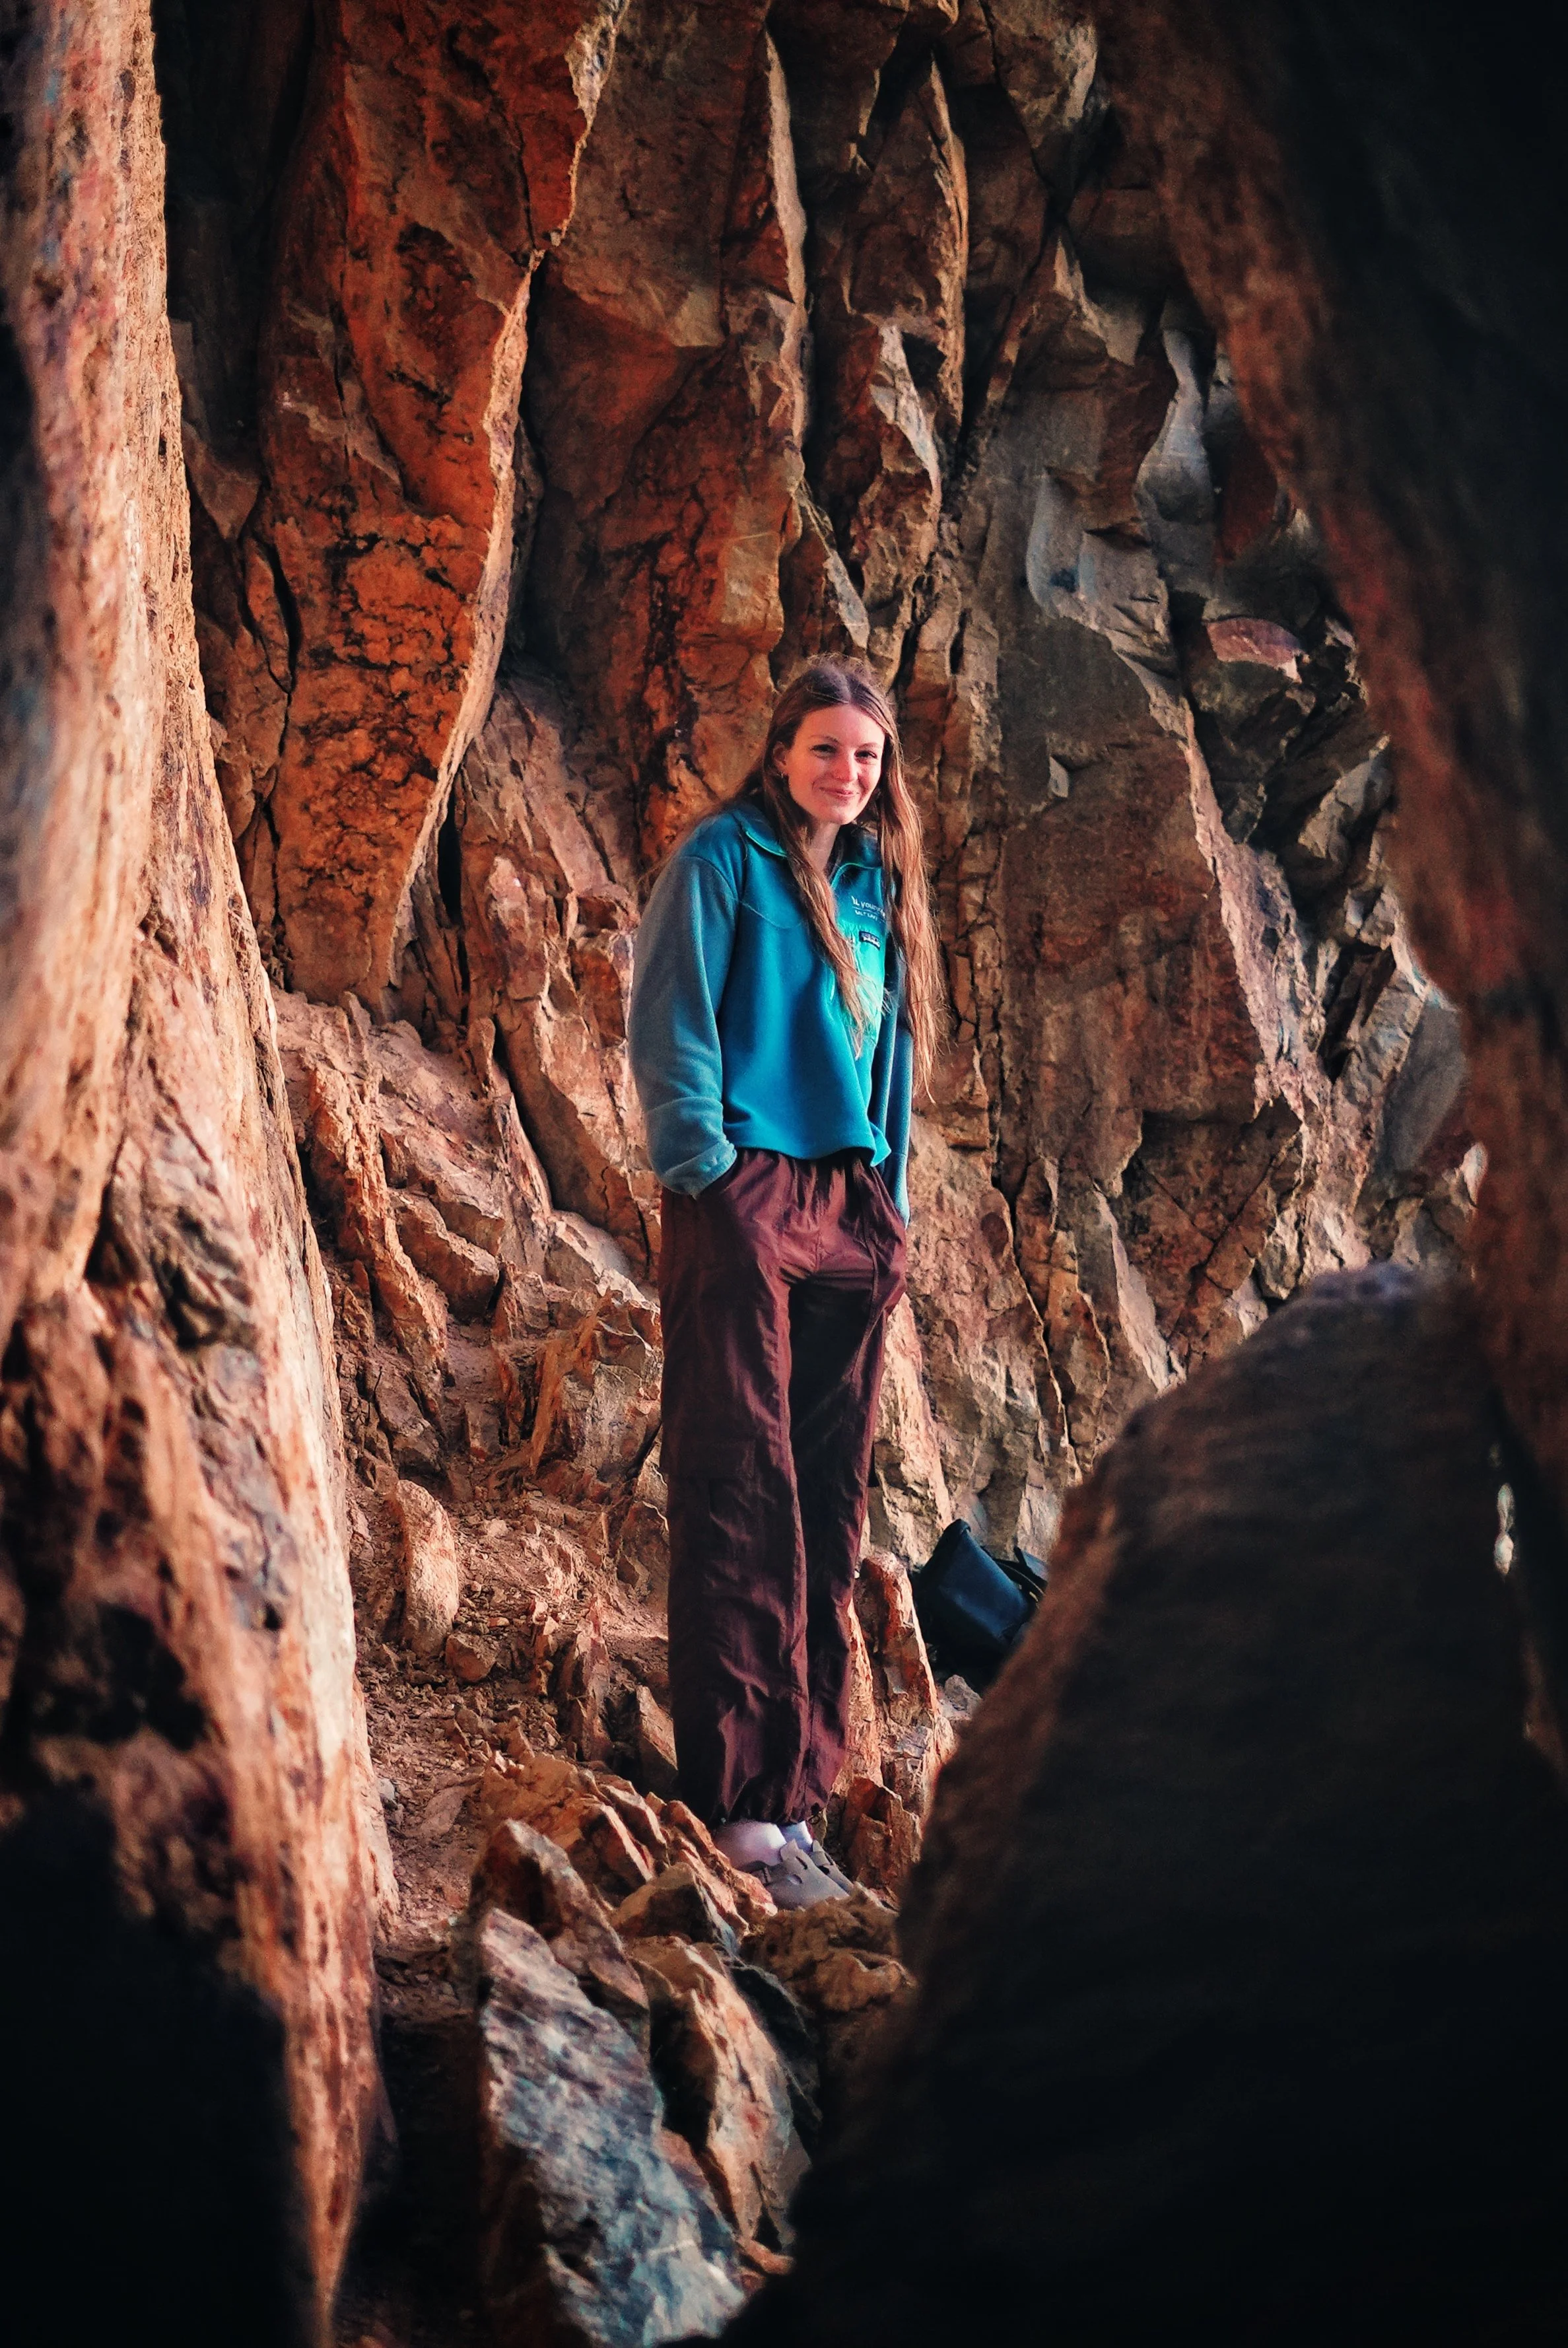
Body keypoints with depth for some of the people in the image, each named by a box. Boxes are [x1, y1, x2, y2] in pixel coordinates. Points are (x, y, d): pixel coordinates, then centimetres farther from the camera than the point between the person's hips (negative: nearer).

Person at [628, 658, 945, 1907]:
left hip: (853, 1203, 7)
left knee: (831, 1504, 5)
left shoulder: (878, 884, 20)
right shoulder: (721, 859, 1)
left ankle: (798, 1788, 11)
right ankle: (741, 1796, -9)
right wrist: (701, 1161, -13)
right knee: (744, 1492, -10)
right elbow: (672, 1019, -5)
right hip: (746, 1194, -7)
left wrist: (891, 1197, 16)